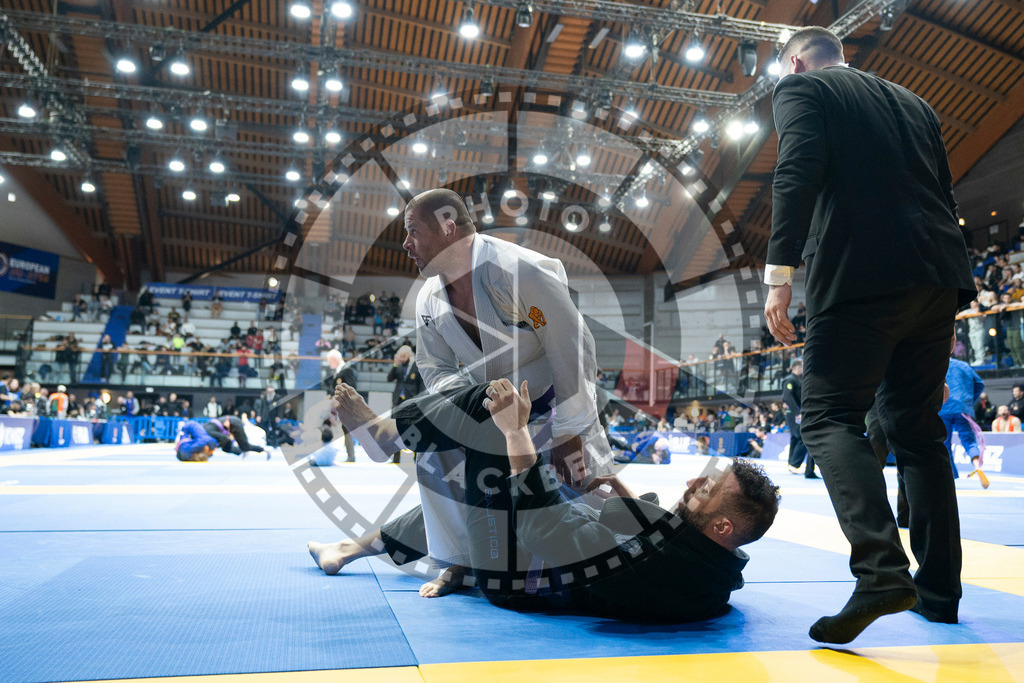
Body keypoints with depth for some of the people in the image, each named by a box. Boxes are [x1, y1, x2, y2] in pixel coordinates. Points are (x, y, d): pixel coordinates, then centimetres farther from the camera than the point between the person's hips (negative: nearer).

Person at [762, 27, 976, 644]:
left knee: (830, 417, -5)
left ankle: (882, 570, -22)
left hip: (861, 274, -7)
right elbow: (945, 196, 23)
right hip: (939, 277, 7)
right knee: (917, 426, 12)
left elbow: (799, 174, -12)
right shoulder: (912, 102, 26)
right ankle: (939, 589, 14)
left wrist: (779, 273, -16)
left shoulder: (800, 88, 7)